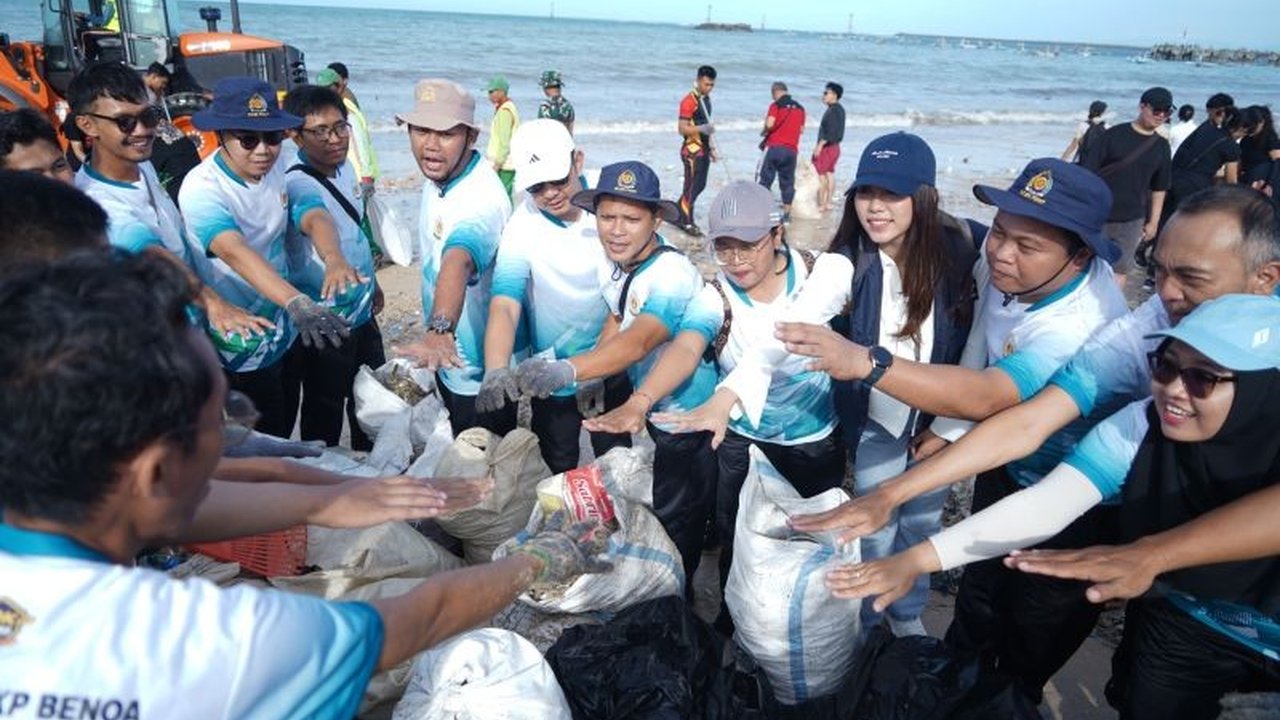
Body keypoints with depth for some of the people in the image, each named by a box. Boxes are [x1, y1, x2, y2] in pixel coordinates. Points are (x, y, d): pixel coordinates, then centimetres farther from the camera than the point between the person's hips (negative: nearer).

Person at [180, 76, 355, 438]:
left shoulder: (276, 169, -3)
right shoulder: (201, 189, -23)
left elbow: (313, 215, -16)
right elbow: (235, 252, -38)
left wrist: (333, 259, -39)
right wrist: (298, 303, -54)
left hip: (285, 332, 6)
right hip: (243, 347, -6)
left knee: (284, 434, 23)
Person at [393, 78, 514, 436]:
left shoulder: (482, 199, -30)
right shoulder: (437, 178, -2)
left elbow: (457, 262, -50)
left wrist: (440, 330, -66)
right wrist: (439, 333, 9)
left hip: (480, 376, -8)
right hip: (450, 361, 8)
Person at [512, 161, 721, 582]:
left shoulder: (674, 275, -29)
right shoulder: (611, 264, -4)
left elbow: (638, 343, -42)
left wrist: (567, 371, -56)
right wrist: (592, 377, -7)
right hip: (641, 405, 8)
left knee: (674, 524, 8)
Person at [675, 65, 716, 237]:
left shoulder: (706, 99, 14)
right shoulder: (689, 100, -15)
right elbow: (682, 128, -19)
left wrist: (710, 147, 22)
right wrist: (702, 128, -33)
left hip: (703, 149, 9)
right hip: (692, 150, -9)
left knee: (700, 185, 13)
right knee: (692, 187, -4)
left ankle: (677, 214, 24)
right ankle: (687, 223, 7)